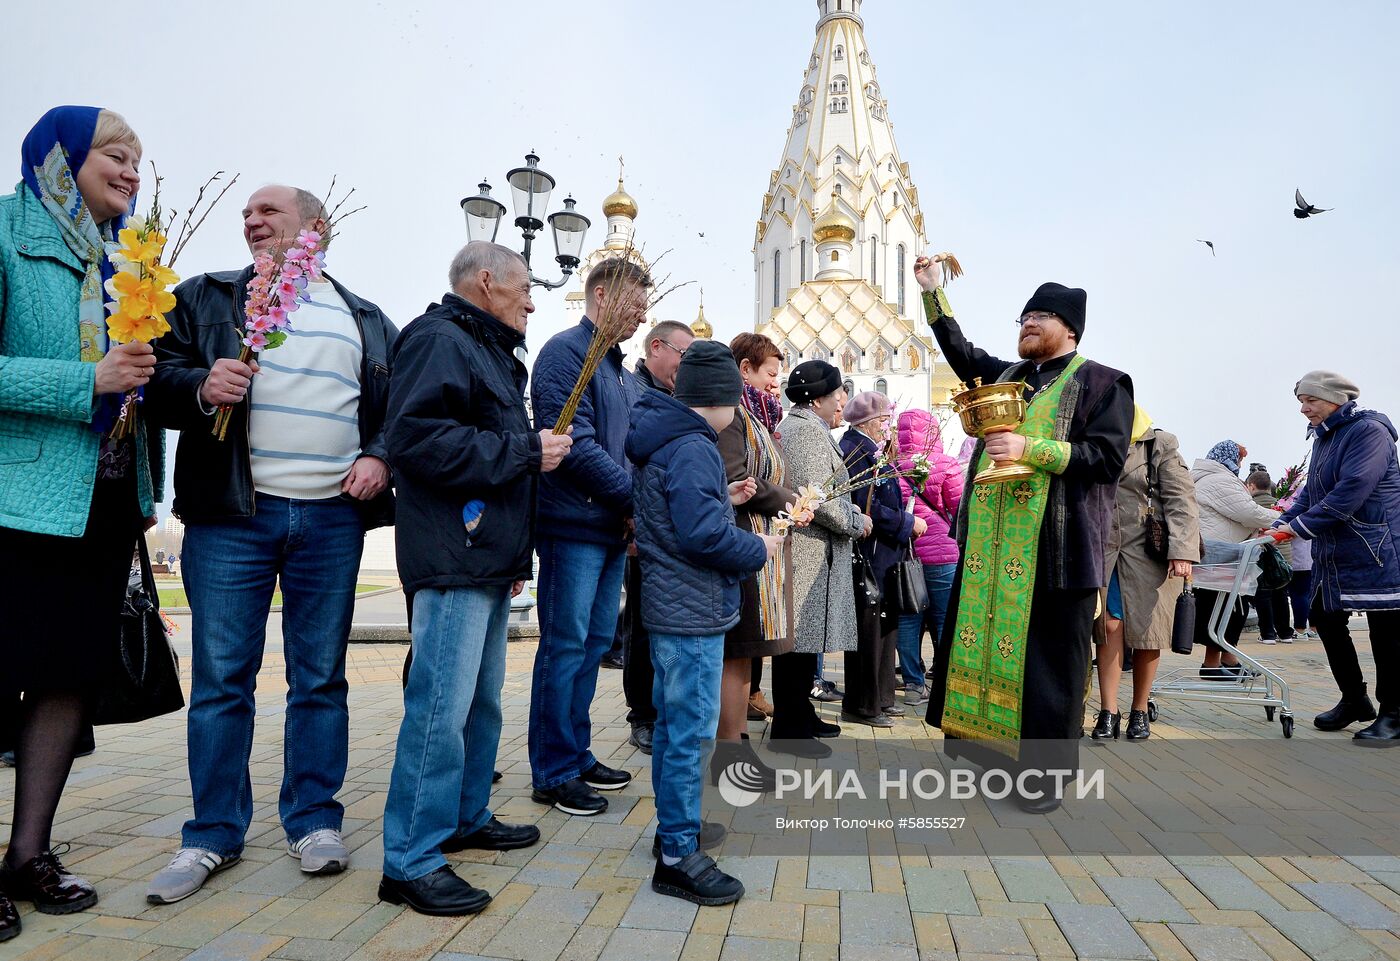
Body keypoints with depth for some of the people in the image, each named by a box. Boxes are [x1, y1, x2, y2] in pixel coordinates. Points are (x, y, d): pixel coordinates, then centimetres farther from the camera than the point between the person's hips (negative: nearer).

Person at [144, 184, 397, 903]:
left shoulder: (365, 320, 15)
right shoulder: (205, 298, 13)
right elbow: (159, 376, 6)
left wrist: (379, 457, -2)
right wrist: (199, 387, -15)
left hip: (332, 519, 1)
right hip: (231, 515, 0)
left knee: (321, 677, 7)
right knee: (221, 679, 3)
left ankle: (313, 819, 20)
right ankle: (213, 834, 18)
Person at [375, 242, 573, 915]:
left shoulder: (490, 354, 22)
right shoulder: (439, 341, -9)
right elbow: (418, 439, -24)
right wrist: (526, 452, -17)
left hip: (490, 559, 11)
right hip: (453, 561, -10)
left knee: (482, 698, 17)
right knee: (441, 706, -8)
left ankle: (468, 817, 31)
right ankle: (411, 861, 2)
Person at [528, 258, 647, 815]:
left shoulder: (623, 372, 20)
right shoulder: (567, 352, -9)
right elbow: (576, 444, -19)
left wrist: (636, 509, 2)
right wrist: (637, 500, -14)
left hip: (613, 529, 9)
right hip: (575, 526, -9)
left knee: (594, 643, 14)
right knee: (565, 647, -1)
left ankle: (577, 755, 27)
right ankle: (553, 774, 10)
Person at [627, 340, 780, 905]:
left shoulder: (664, 440, 12)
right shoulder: (693, 449, -19)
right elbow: (702, 534, -26)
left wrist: (723, 499, 14)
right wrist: (758, 550, -12)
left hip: (669, 605, 11)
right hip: (694, 611, -11)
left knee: (672, 723, 20)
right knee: (692, 732, -3)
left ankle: (674, 822, 34)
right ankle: (678, 855, 5)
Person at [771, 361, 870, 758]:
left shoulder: (798, 425, 21)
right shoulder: (807, 429, -13)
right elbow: (816, 497, -22)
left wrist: (852, 510, 15)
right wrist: (856, 522, -7)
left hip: (806, 550, 11)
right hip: (810, 551, -11)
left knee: (803, 636, 16)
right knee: (801, 638, -5)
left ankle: (799, 714, 26)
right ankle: (789, 729, 3)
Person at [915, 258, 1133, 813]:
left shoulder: (1100, 383, -1)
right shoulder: (1006, 377, 18)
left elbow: (1109, 455, -11)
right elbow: (960, 351, 28)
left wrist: (1031, 449, -19)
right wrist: (933, 290, 23)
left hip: (1056, 548, -6)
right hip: (991, 543, 6)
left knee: (1048, 658, -1)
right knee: (982, 637, 10)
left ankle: (1044, 768, 11)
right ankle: (978, 734, 24)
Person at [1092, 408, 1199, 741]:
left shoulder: (1160, 445, 1)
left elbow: (1181, 500, -5)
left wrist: (1182, 551, -15)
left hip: (1149, 553, -2)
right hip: (1105, 551, 2)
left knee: (1146, 632, 3)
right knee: (1110, 625, -5)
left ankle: (1140, 711, 18)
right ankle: (1108, 712, 1)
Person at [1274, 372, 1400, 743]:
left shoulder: (1369, 431, -14)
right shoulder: (1324, 438, 15)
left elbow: (1352, 489, -24)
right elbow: (1312, 493, 19)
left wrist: (1300, 526, -23)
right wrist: (1282, 523, 5)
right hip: (1333, 554, 9)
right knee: (1326, 619, 11)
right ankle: (1354, 700, 25)